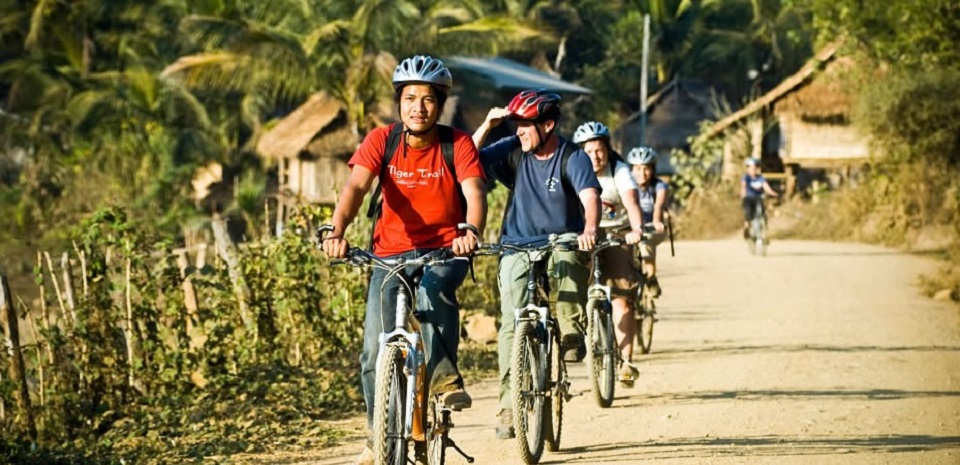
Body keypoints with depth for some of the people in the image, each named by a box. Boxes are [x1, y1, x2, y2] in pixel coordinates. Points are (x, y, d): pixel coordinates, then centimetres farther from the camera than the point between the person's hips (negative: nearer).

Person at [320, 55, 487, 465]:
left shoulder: (457, 145, -9)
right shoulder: (381, 141, -7)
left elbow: (475, 193, -23)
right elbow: (355, 187, -21)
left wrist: (471, 232, -45)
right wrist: (337, 232, -40)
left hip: (444, 252, -2)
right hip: (392, 252, 2)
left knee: (432, 290, -38)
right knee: (375, 351, -5)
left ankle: (444, 377, -26)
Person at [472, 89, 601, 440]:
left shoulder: (573, 158, -9)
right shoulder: (513, 151, 0)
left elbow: (590, 196, -25)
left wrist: (590, 229, -45)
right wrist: (487, 126, -18)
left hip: (561, 240, -2)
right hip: (518, 247, 2)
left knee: (568, 257, -39)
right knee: (512, 323, -12)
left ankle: (570, 334, -23)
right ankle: (508, 407, -9)